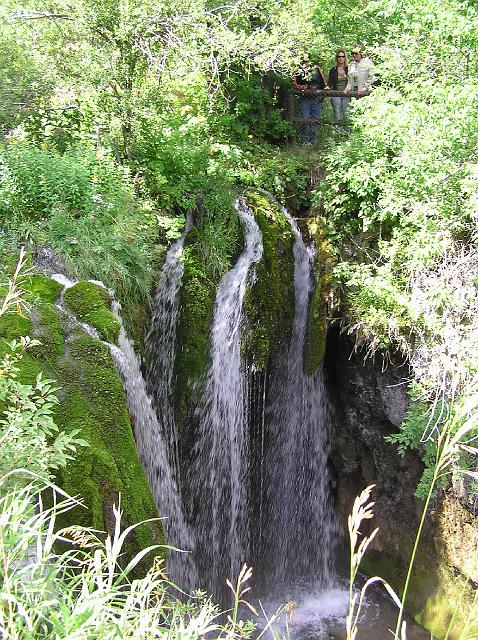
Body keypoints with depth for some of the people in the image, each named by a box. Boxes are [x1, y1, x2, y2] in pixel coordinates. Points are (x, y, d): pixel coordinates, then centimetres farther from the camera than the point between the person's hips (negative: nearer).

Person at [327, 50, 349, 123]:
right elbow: (330, 83, 3)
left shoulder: (348, 69, 9)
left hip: (346, 95, 1)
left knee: (345, 116, 0)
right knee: (337, 117, -9)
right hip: (336, 95, -1)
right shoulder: (333, 70, 7)